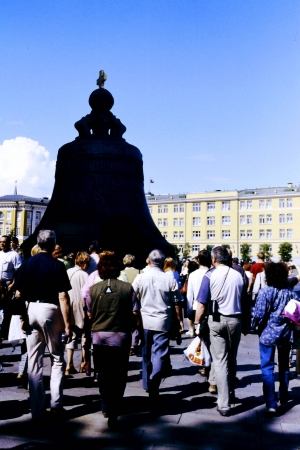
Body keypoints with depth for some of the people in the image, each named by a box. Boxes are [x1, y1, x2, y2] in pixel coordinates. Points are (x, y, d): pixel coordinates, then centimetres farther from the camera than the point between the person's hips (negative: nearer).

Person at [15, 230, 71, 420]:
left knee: (34, 362, 9)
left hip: (31, 310, 4)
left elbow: (18, 294, 4)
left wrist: (22, 316, 13)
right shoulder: (57, 265, -9)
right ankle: (56, 404, 10)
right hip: (50, 311, -3)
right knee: (57, 359, 13)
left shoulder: (27, 263, 3)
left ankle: (37, 410, 15)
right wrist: (67, 324, -10)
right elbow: (63, 297, -13)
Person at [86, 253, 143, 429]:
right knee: (119, 375, 8)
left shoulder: (93, 289, -5)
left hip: (99, 337, 2)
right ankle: (114, 412, 4)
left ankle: (106, 406, 32)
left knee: (103, 374, 19)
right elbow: (136, 313, -6)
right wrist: (141, 331, 10)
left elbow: (90, 315, 4)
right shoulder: (127, 288, -8)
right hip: (121, 337, -1)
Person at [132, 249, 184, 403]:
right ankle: (153, 387, -13)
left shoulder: (140, 278, -4)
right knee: (159, 355, 0)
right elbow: (177, 303, -1)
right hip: (162, 322, -2)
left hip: (145, 321, 2)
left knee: (146, 354, 17)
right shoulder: (170, 279, -6)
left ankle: (147, 384, 32)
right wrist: (180, 320, 11)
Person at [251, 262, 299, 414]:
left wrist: (253, 325, 0)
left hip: (268, 334, -5)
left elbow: (259, 314, -17)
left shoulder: (265, 292, -14)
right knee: (284, 366, 19)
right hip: (285, 334, 5)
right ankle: (283, 399, 31)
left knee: (267, 368, 1)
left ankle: (271, 404, -4)